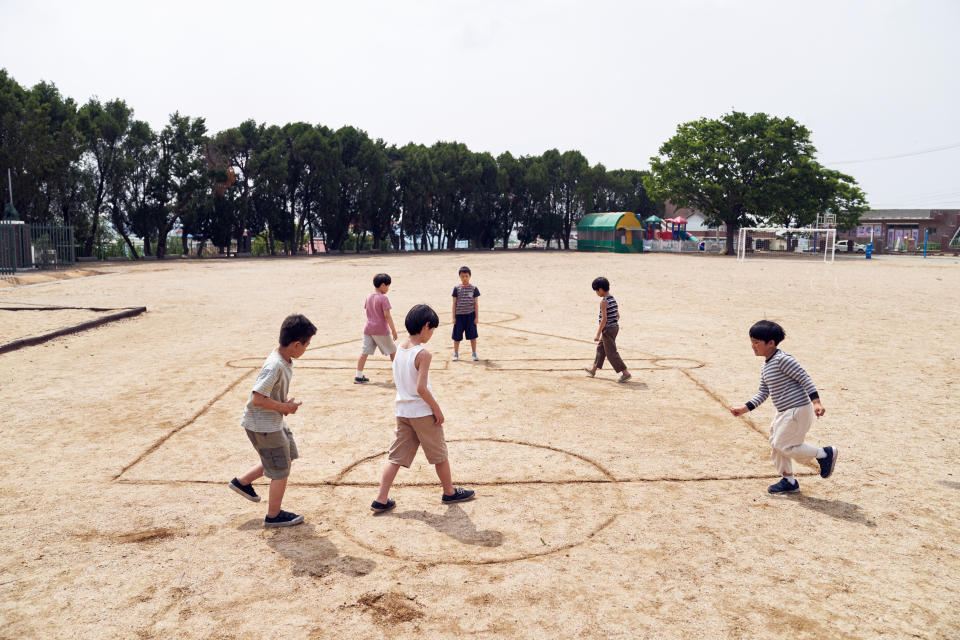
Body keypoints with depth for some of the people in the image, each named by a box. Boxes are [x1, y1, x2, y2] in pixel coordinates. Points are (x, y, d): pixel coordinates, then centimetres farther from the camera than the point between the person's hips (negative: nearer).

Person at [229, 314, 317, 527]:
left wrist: (286, 402, 0)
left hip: (275, 420, 10)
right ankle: (274, 515, 22)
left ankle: (243, 482, 34)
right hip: (263, 425, -10)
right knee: (282, 470, 4)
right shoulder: (274, 367, -29)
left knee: (288, 456, 23)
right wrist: (284, 407, -20)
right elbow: (258, 398, -31)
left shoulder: (285, 361, 1)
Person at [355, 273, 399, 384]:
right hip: (381, 330, -6)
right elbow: (387, 315, -17)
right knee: (392, 350, 11)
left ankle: (358, 376, 2)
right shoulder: (383, 298, -13)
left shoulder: (368, 297, 8)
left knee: (364, 352, 4)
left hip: (368, 328, 6)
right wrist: (393, 330, -12)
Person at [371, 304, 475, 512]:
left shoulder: (399, 349, 4)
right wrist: (436, 408, -13)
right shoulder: (423, 354, -20)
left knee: (396, 455, 10)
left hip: (402, 410, 7)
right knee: (439, 453, 12)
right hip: (422, 411, -7)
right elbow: (421, 388, -25)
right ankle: (449, 492, 28)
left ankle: (381, 499, 7)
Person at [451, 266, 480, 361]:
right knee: (457, 336, 5)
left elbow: (476, 303, 3)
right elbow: (454, 303, 4)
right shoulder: (456, 288, 1)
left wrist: (477, 317, -1)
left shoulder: (473, 288, 1)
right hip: (459, 315, 0)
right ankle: (456, 354, 19)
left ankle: (474, 354, 15)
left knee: (472, 335, 4)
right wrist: (454, 317, 1)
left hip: (470, 315, 0)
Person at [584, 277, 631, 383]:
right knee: (601, 348, 22)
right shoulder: (613, 299, 8)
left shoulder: (604, 302, -19)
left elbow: (604, 319, -23)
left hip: (608, 329, -10)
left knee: (611, 352, -2)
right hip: (615, 327, 10)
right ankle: (593, 370, 35)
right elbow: (618, 316, 14)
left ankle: (625, 373, -3)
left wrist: (598, 334, -19)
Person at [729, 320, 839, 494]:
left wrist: (816, 401, -27)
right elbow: (763, 393, 16)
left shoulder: (783, 359, -17)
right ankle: (789, 481, 28)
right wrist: (745, 408, 8)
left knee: (783, 445, -5)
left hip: (798, 410, -10)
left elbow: (804, 378, -19)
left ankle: (825, 454, 10)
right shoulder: (765, 367, 12)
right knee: (776, 445, 15)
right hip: (784, 412, 10)